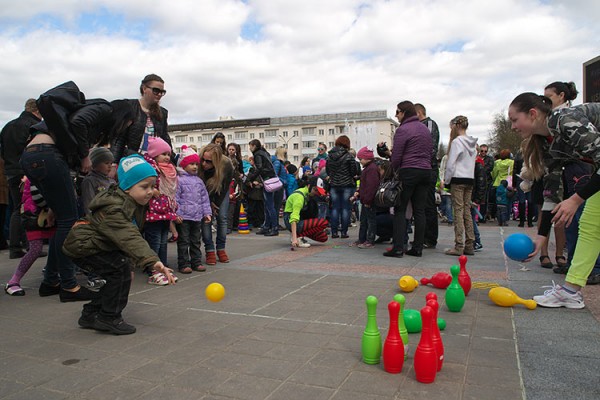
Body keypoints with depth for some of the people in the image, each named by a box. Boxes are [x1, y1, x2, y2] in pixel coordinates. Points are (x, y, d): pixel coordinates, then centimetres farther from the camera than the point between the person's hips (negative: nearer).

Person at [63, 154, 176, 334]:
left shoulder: (135, 203, -2)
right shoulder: (113, 209, -32)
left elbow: (133, 235, 13)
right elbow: (130, 238, -47)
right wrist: (152, 261, -58)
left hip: (95, 244, 10)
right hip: (81, 246, -10)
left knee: (116, 274, 8)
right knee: (120, 267, -21)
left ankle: (91, 314, 22)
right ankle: (109, 318, -10)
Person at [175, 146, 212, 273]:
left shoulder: (199, 181, 12)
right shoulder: (179, 180, -7)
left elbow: (204, 198, 14)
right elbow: (175, 198, -11)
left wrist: (207, 212, 9)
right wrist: (176, 214, -16)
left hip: (197, 217, 6)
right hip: (183, 217, -6)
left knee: (196, 241, 14)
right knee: (183, 242, 1)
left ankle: (196, 262, 23)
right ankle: (184, 264, 8)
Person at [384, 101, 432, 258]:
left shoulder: (402, 130, -8)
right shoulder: (425, 129, 16)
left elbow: (396, 156, -10)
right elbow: (431, 150, 18)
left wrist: (392, 171, 3)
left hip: (409, 172, -7)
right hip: (426, 171, 7)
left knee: (400, 210, -2)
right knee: (419, 210, 7)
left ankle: (398, 248, -6)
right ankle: (417, 248, 9)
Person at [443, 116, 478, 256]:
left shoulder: (456, 141, -9)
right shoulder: (473, 143, 14)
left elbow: (451, 164, -12)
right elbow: (472, 162, 16)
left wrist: (446, 180, -5)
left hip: (458, 179, -7)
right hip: (470, 179, 7)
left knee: (458, 211, -7)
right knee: (467, 211, 9)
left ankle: (459, 246, -7)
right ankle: (469, 245, 11)